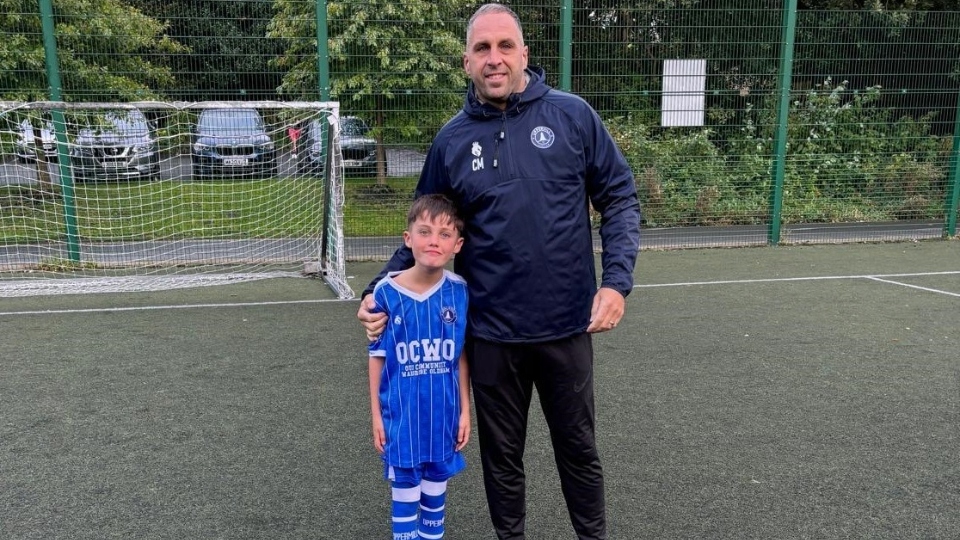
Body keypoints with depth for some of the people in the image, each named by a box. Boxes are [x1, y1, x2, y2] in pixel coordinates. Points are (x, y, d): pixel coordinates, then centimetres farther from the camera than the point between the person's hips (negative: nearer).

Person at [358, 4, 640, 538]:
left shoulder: (573, 115, -4)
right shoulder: (452, 139, 0)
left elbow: (620, 197, 0)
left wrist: (617, 280, -11)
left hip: (567, 324, -1)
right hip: (491, 331, 1)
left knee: (578, 446, 18)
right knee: (501, 454, 18)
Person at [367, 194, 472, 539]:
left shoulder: (459, 292, -8)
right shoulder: (386, 293, -12)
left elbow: (462, 355, 1)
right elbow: (377, 357, -3)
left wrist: (465, 409, 3)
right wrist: (376, 413, 0)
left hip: (443, 409, 2)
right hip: (402, 411, -2)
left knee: (436, 482, 18)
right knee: (404, 487, 12)